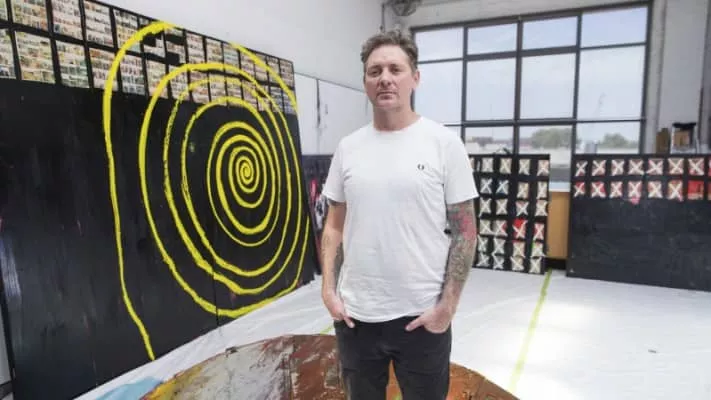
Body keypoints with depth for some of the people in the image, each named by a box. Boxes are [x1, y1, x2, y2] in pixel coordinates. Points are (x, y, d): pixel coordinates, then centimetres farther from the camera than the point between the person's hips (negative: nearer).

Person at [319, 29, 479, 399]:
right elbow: (335, 225, 8)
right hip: (355, 314, 3)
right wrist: (328, 290, 0)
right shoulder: (347, 147, 2)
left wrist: (448, 304, -11)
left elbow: (464, 231, -7)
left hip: (421, 315, -3)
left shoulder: (444, 142, -7)